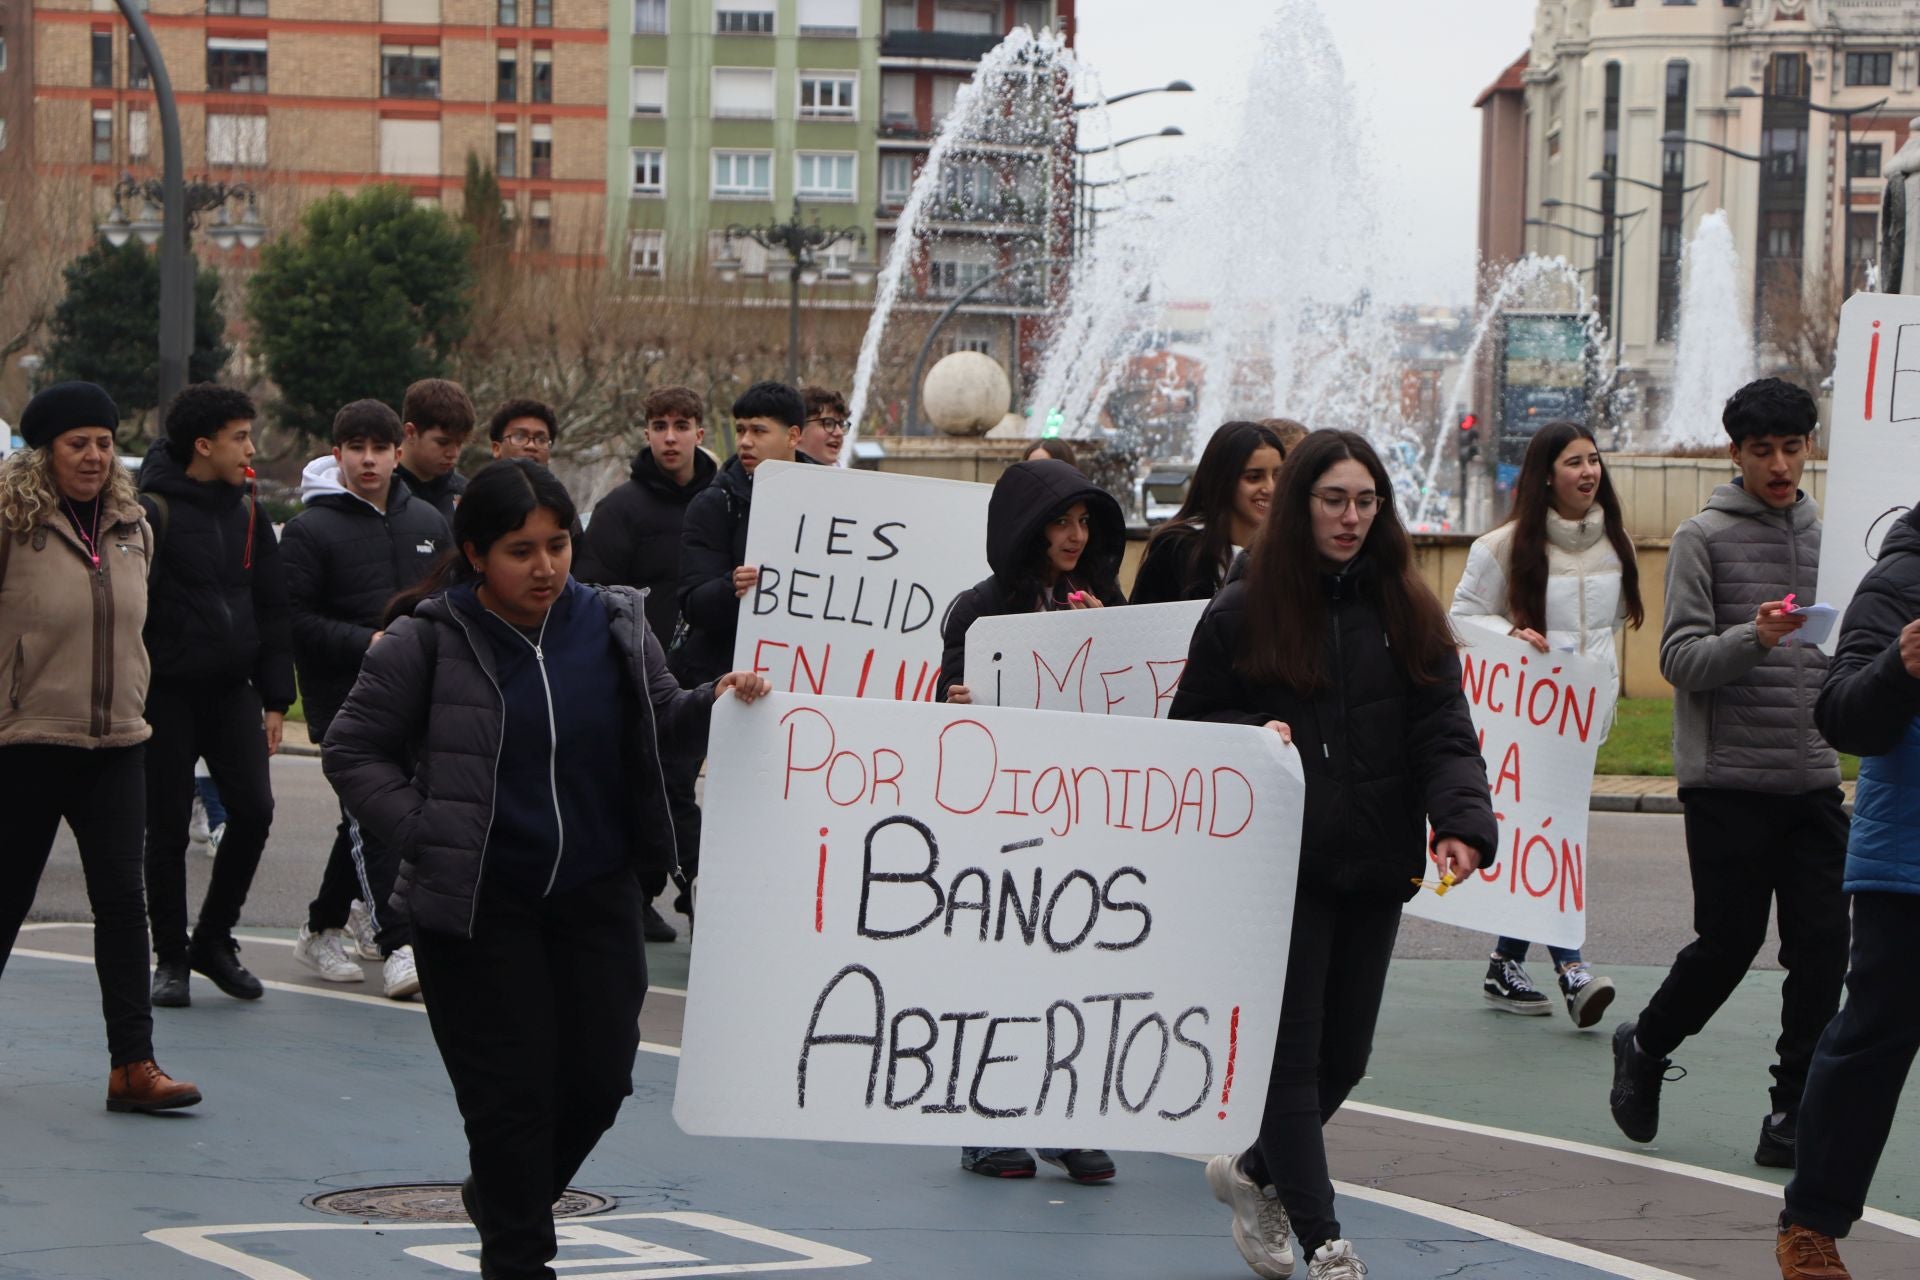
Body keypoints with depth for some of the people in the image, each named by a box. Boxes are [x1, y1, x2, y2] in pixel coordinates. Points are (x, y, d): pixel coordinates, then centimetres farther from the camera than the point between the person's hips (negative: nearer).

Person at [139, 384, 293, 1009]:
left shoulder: (248, 511, 9)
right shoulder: (154, 510, -10)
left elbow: (272, 609, 14)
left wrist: (275, 698, 10)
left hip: (232, 688, 5)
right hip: (168, 692, -5)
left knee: (254, 810, -5)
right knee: (168, 825, 1)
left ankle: (214, 938, 13)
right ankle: (171, 956, 14)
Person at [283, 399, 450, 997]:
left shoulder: (428, 522, 12)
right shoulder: (309, 530, -4)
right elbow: (293, 618, -10)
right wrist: (366, 643, -18)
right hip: (344, 700, -6)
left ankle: (324, 927, 29)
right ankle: (398, 947, -17)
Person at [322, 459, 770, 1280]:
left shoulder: (612, 626, 3)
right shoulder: (428, 642, -9)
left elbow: (660, 729, 14)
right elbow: (352, 751, -2)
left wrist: (714, 703, -7)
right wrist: (424, 834, -12)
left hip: (596, 897, 4)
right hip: (478, 906, -4)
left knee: (599, 1076, 5)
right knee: (512, 1091, -2)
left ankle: (501, 1195, 32)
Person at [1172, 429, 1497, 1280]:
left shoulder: (1407, 613, 7)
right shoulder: (1240, 612, -1)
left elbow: (1444, 736, 0)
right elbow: (1188, 727, 6)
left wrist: (1462, 823, -17)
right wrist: (1252, 735, -15)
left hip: (1374, 866, 4)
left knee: (1345, 1052, 11)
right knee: (1294, 1050, -3)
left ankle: (1255, 1174, 35)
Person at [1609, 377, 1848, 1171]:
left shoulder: (1826, 537, 13)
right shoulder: (1704, 539, -2)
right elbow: (1680, 658, -10)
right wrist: (1752, 639, -26)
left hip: (1813, 782, 5)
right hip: (1727, 781, -5)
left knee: (1822, 944, -2)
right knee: (1729, 943, -3)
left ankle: (1793, 1116, 5)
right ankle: (1645, 1049, 24)